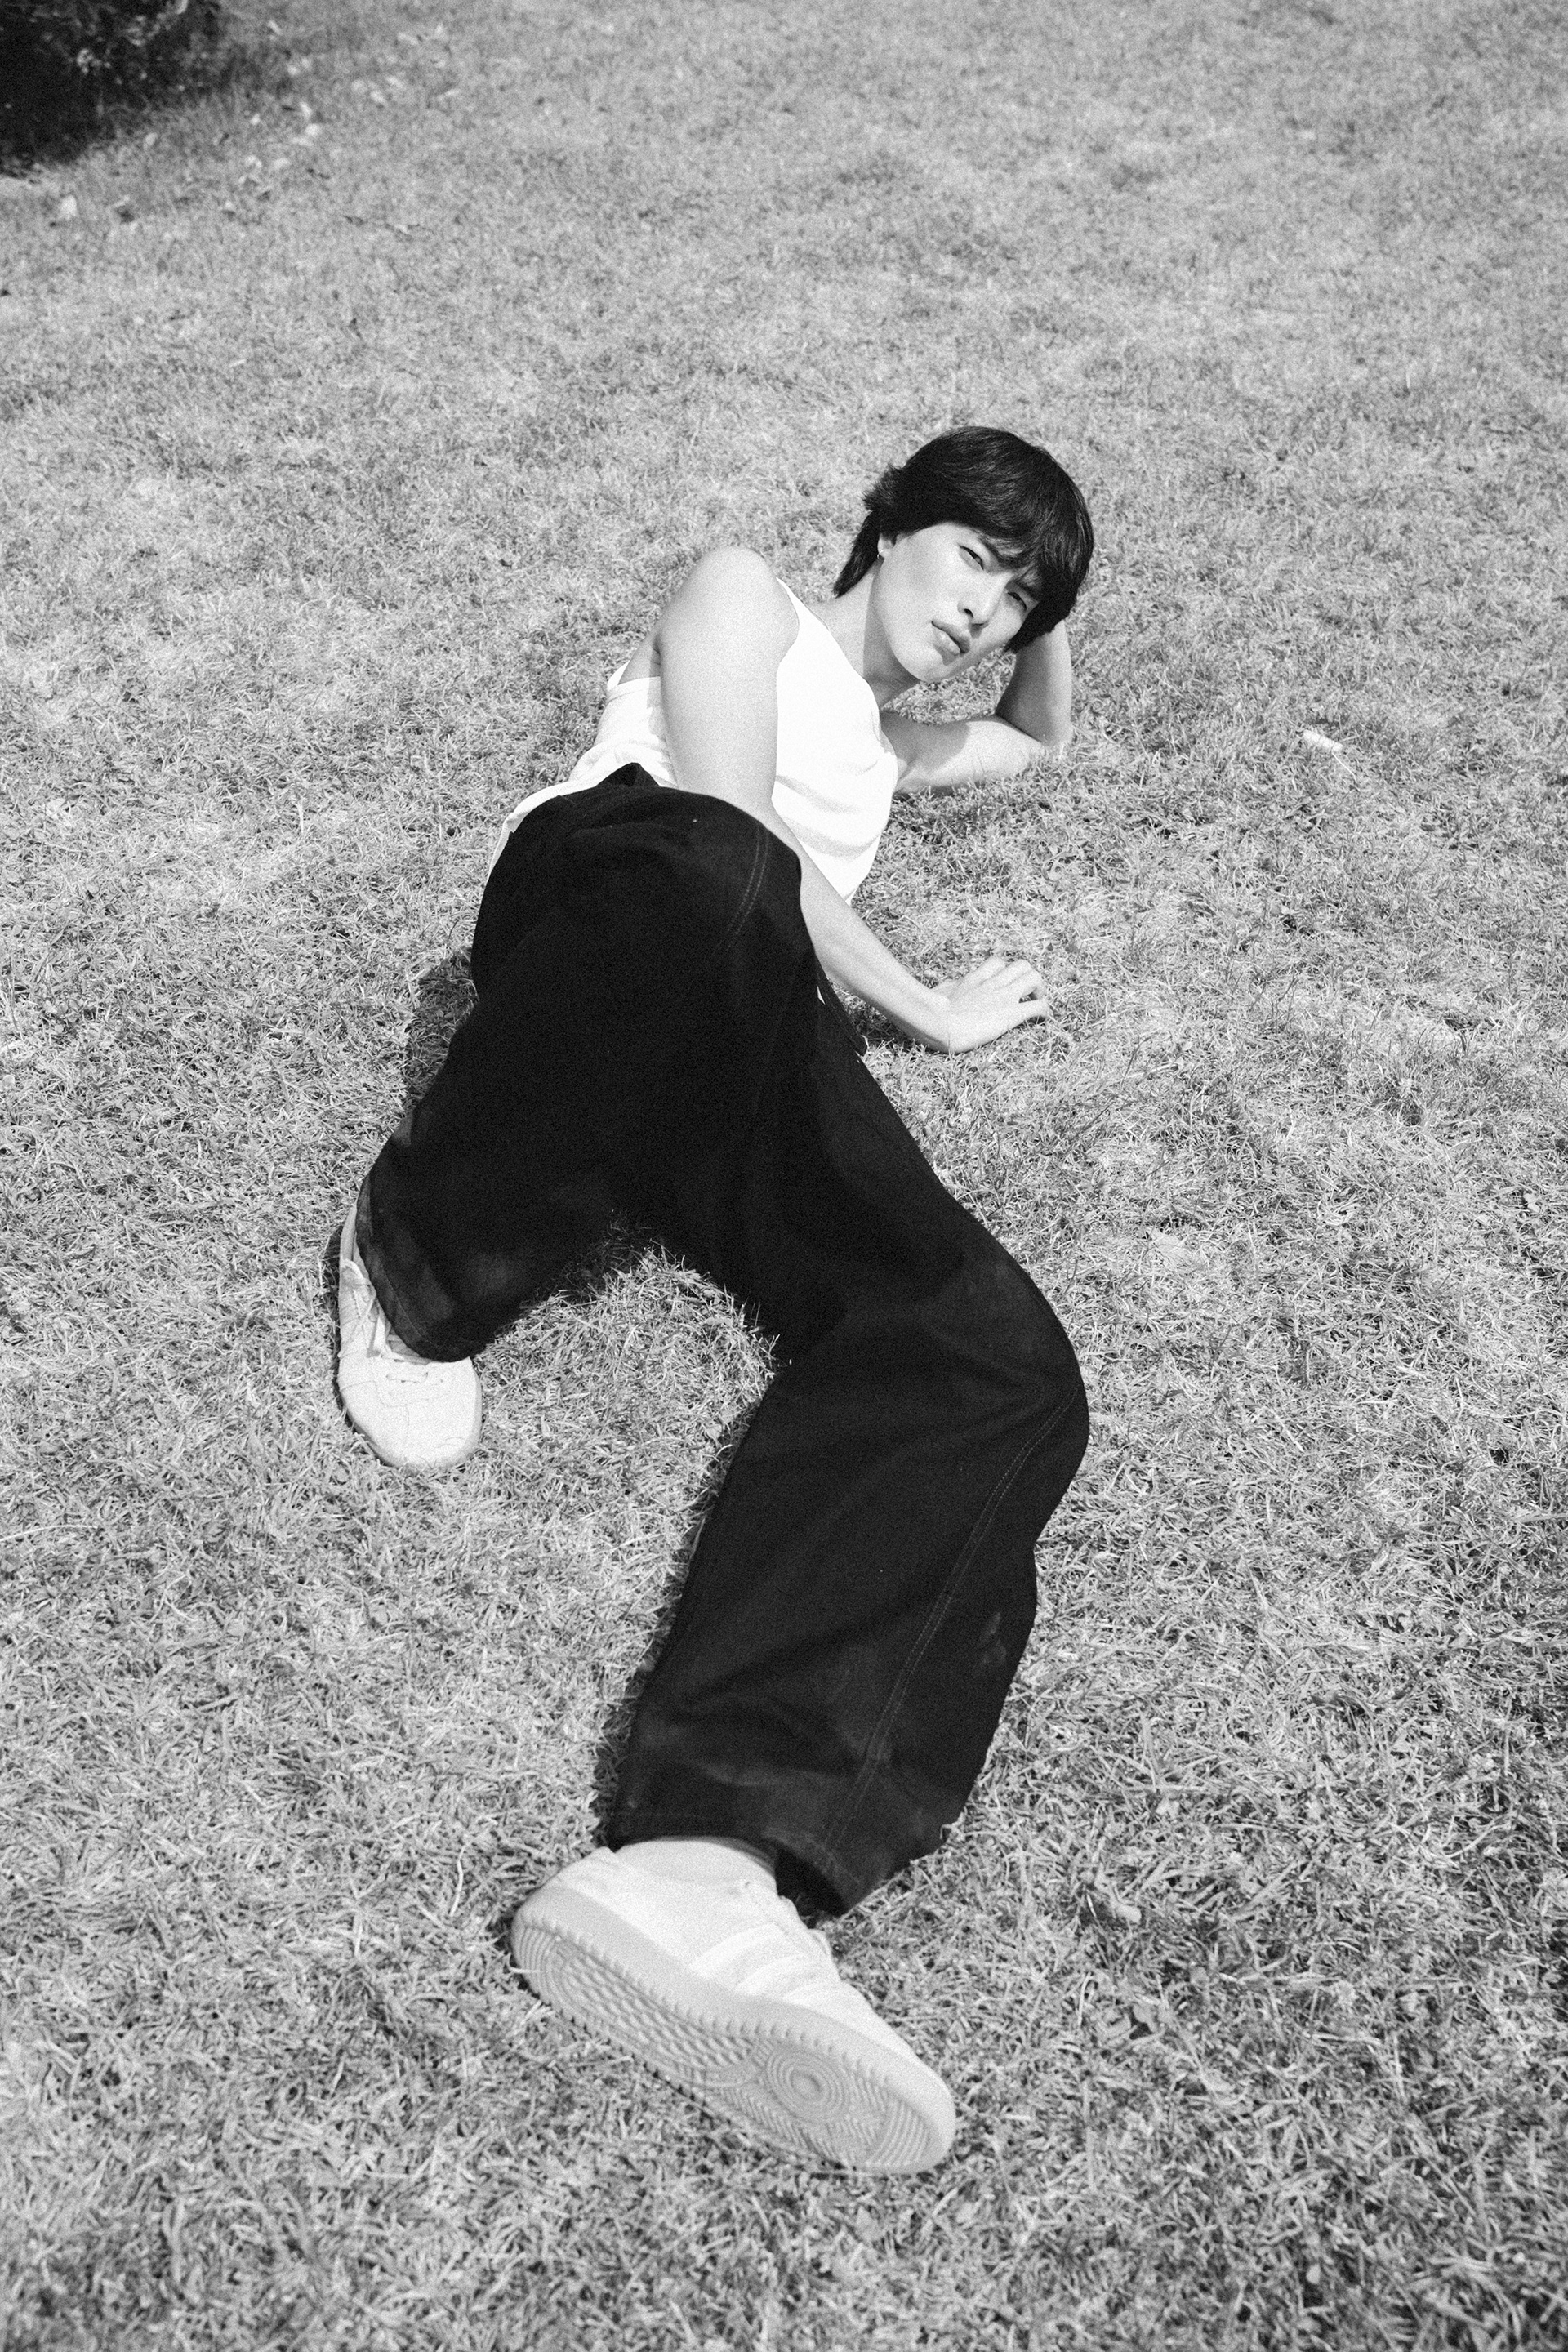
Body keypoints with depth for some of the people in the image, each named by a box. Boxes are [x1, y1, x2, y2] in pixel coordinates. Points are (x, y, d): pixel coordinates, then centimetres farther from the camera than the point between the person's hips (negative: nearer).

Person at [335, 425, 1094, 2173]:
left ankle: (705, 1868, -49)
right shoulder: (745, 598, 20)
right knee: (705, 873, -46)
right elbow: (730, 839, 1)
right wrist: (931, 1012, 9)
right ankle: (417, 1262, -21)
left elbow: (1045, 739, 62)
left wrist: (1050, 617, 43)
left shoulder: (881, 742, 42)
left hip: (741, 1052, 5)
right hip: (597, 916, -5)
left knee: (999, 1365, -27)